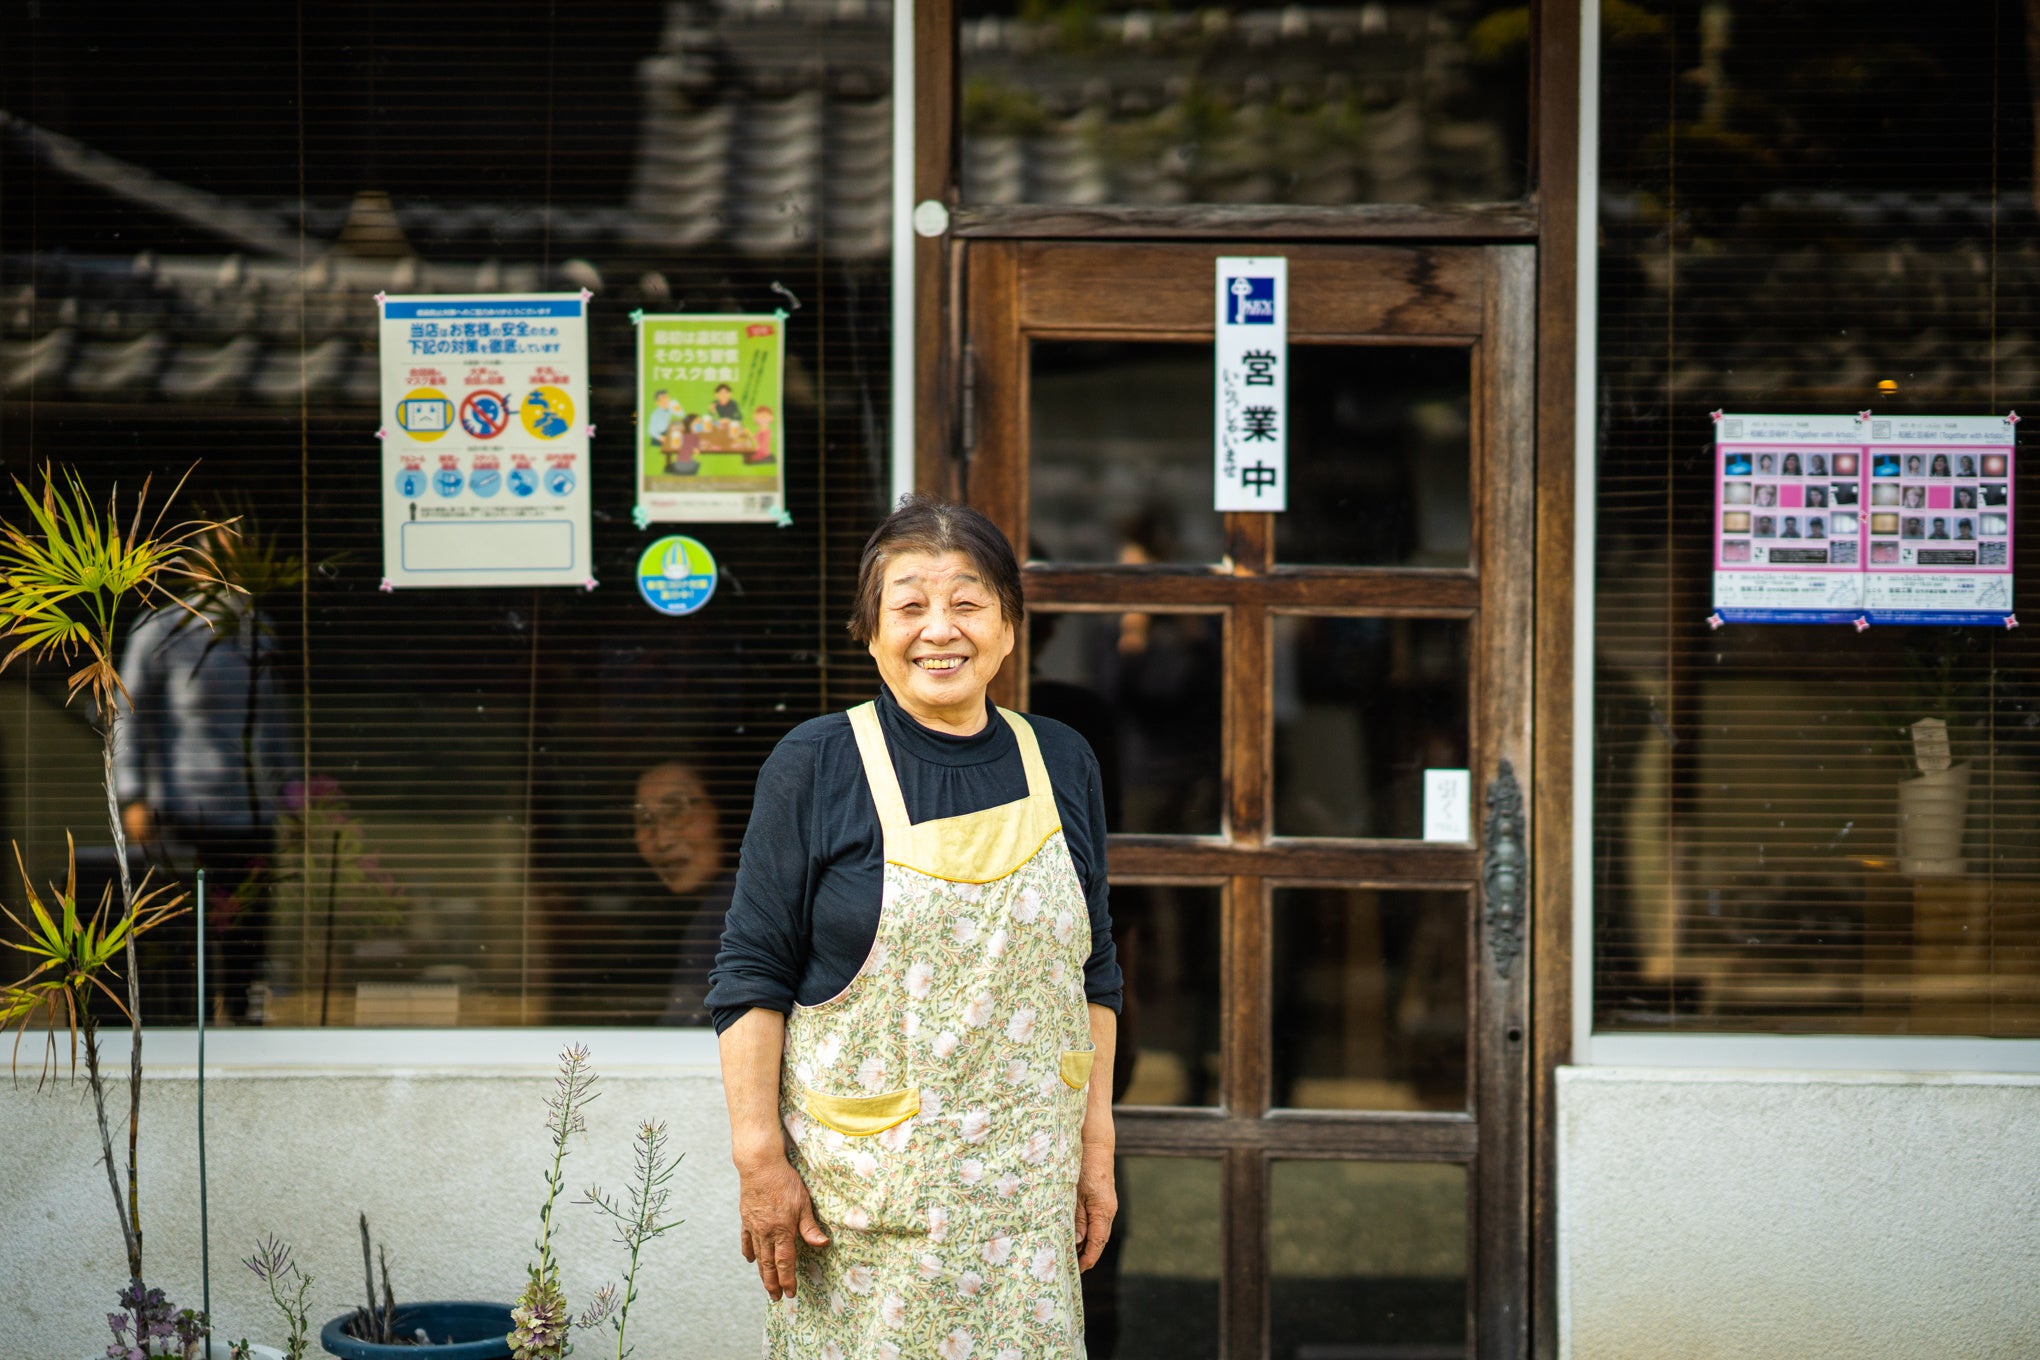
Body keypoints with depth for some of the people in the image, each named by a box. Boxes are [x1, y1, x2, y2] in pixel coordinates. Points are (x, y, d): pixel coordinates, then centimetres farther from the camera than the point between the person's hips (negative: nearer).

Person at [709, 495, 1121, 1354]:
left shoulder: (1062, 766, 8)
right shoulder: (814, 767, -4)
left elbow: (1092, 973, 14)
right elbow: (751, 977, -4)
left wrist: (1096, 1147, 10)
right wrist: (759, 1158, -11)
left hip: (1021, 1188, 3)